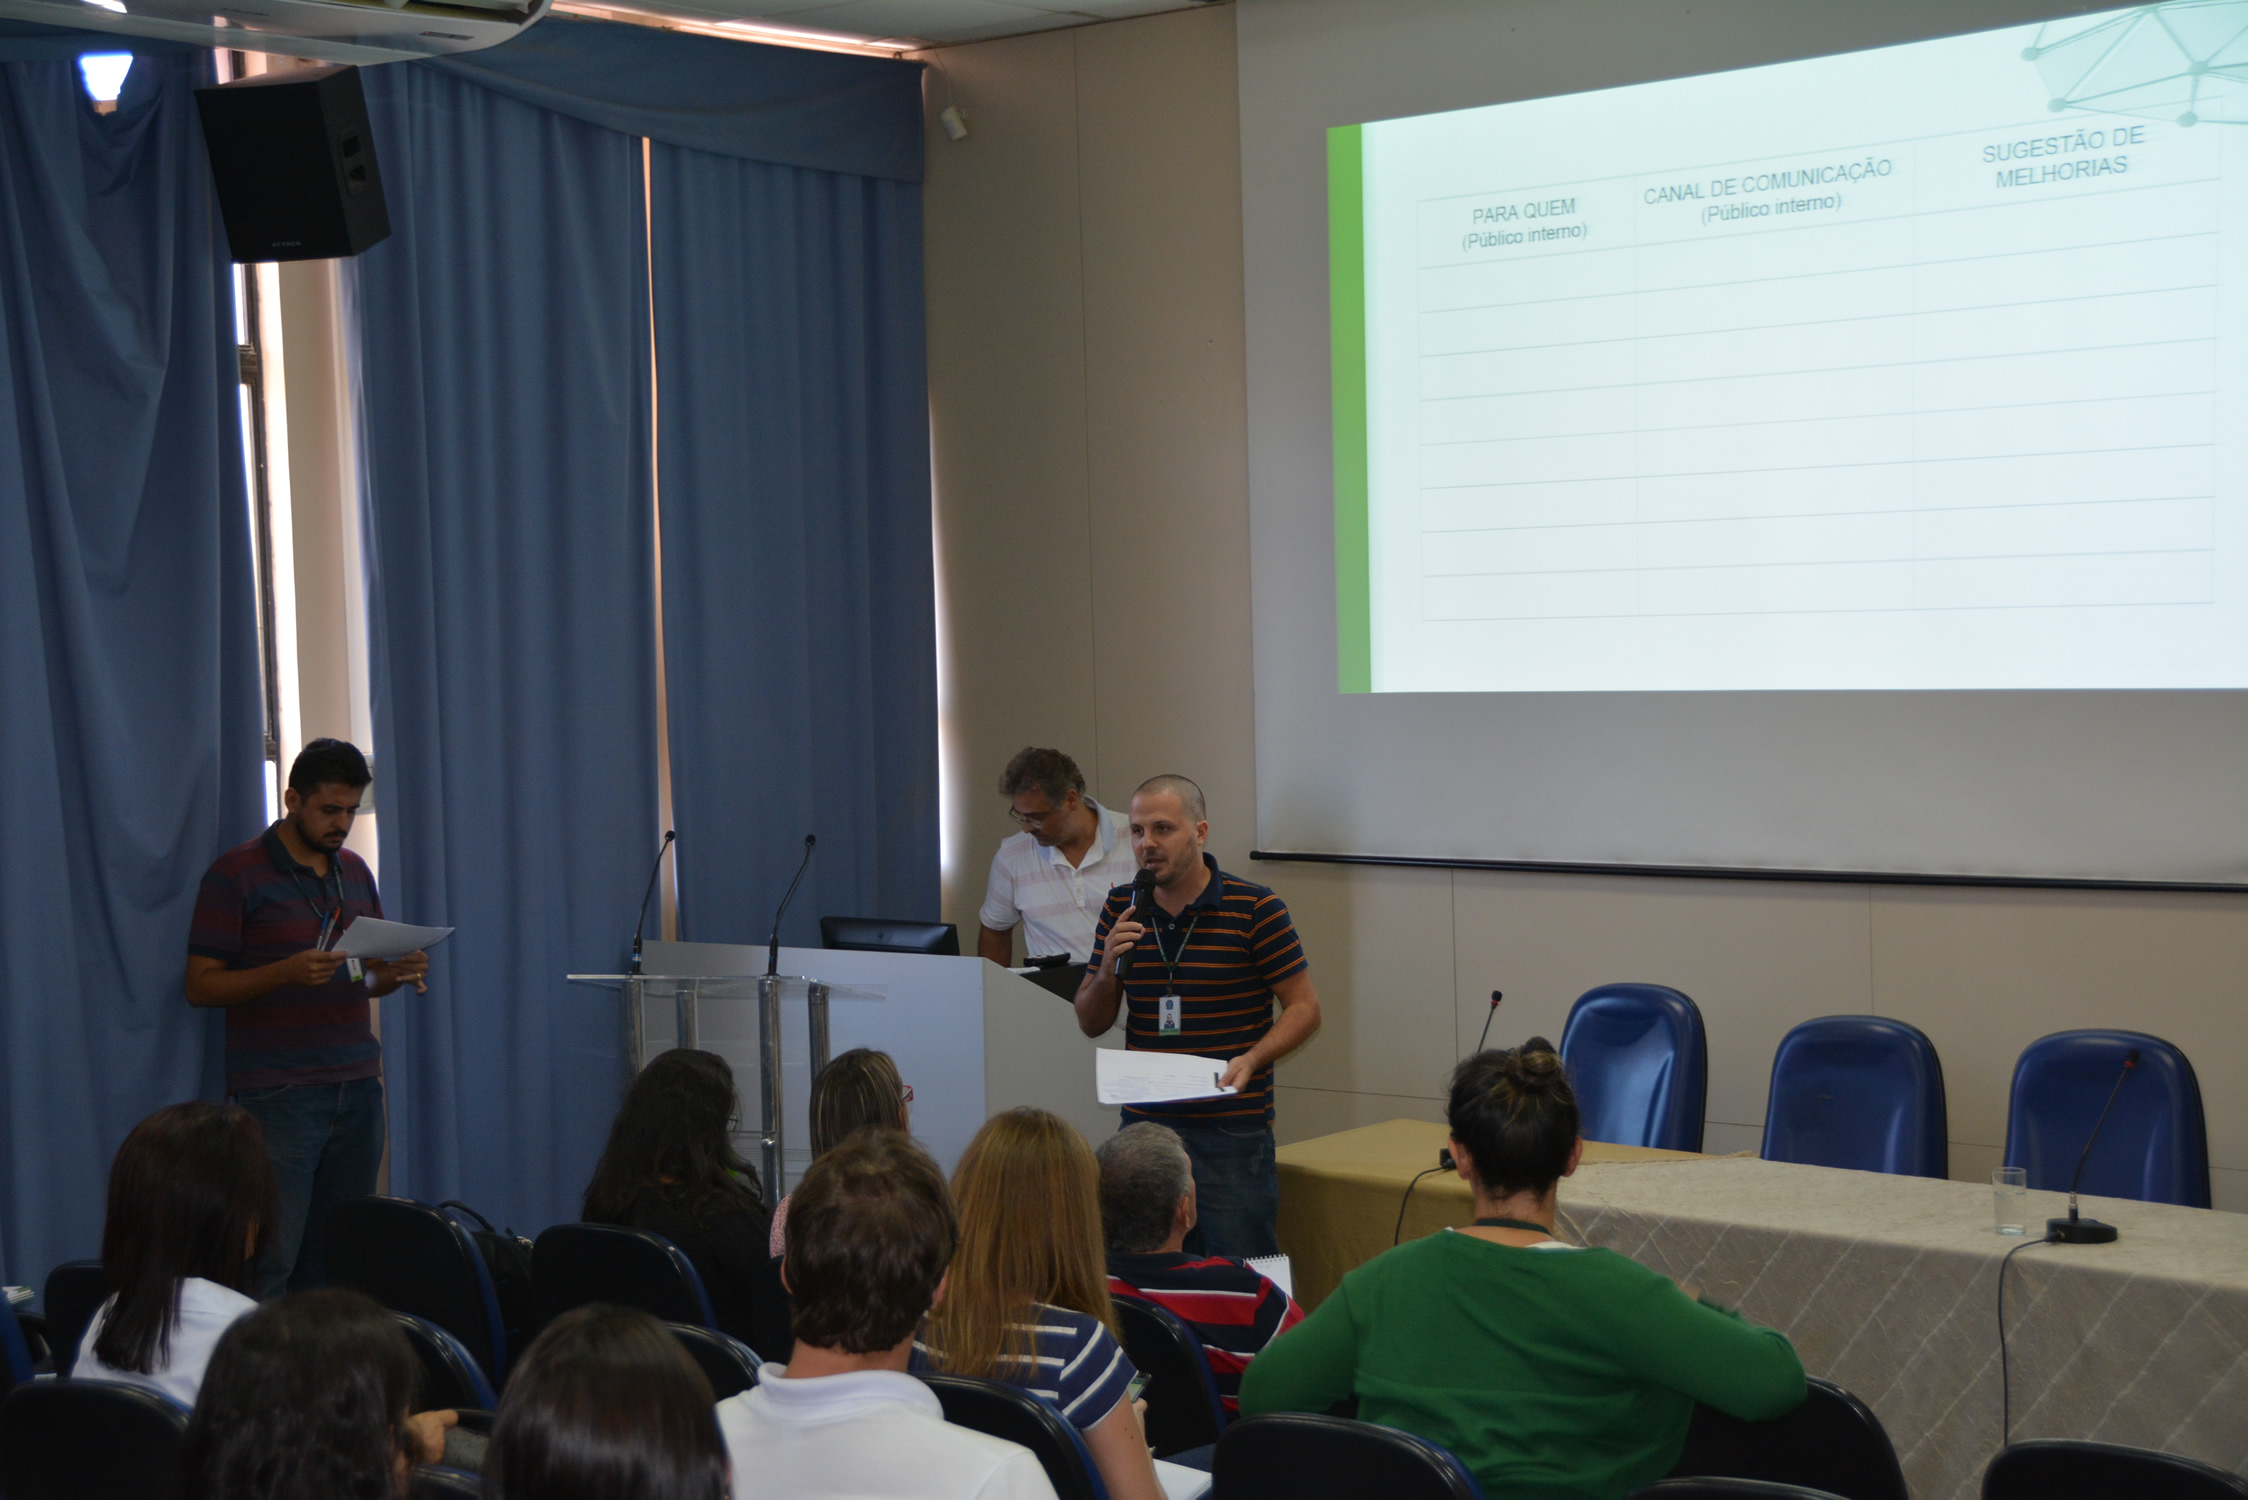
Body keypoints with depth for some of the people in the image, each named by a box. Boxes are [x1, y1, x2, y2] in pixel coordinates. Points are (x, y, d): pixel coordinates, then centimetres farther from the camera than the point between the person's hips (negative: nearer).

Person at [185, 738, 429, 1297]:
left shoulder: (355, 872, 16)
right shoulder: (237, 874, -3)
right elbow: (201, 985, -5)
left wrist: (397, 973, 0)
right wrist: (287, 972, -20)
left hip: (357, 1084, 6)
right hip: (278, 1091, -6)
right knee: (272, 1257, -9)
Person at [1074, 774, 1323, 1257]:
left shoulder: (1256, 910, -5)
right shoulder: (1121, 909, 7)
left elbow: (1305, 1009, -1)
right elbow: (1091, 1023, 11)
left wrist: (1251, 1059, -18)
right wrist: (1108, 969, -9)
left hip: (1233, 1131, -4)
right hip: (1143, 1123, 4)